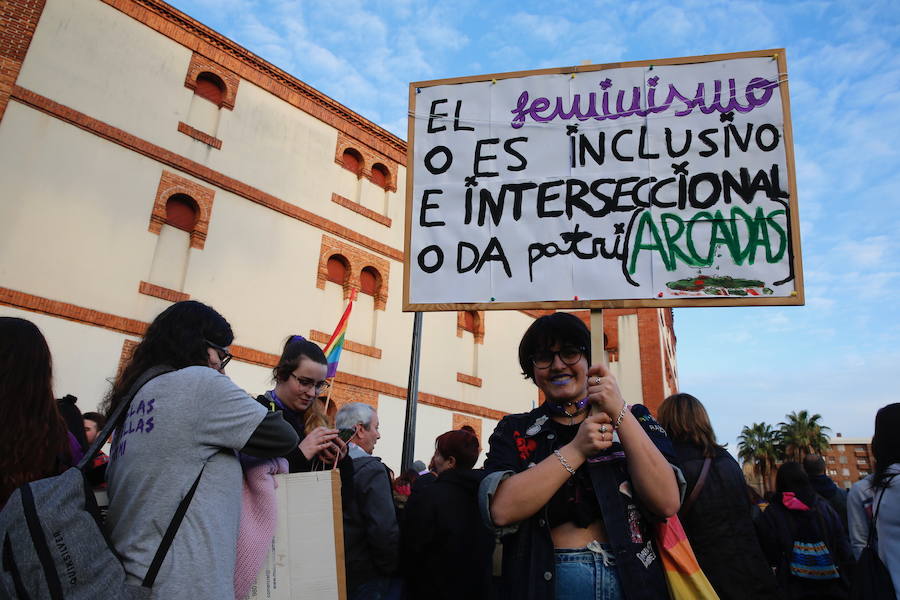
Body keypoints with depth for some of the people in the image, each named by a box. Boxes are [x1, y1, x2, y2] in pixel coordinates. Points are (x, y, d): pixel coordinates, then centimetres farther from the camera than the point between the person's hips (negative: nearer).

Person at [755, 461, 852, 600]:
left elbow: (769, 557, -7)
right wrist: (846, 583, 6)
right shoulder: (825, 508, -1)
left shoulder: (771, 515, -8)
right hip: (831, 588, 3)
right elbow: (843, 549, -1)